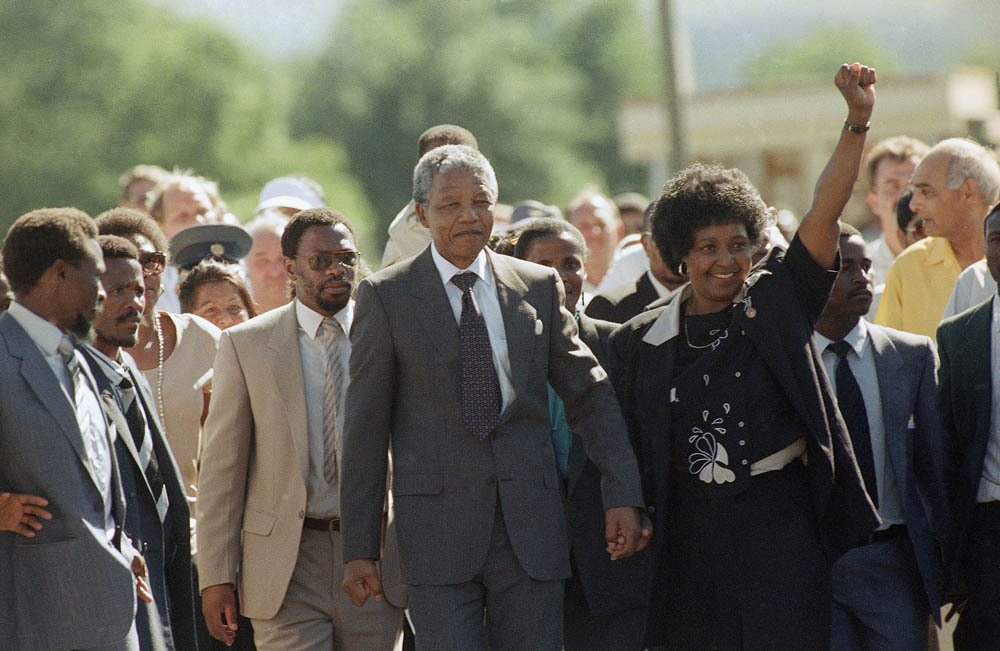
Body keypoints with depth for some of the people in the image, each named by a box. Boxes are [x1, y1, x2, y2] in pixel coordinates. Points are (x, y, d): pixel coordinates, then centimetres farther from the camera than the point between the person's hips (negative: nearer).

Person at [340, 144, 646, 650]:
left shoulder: (539, 287, 10)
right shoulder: (385, 296, 2)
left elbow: (589, 394, 15)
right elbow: (365, 429, 2)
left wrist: (623, 493, 4)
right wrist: (359, 549, -2)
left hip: (530, 530, 3)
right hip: (438, 528, -3)